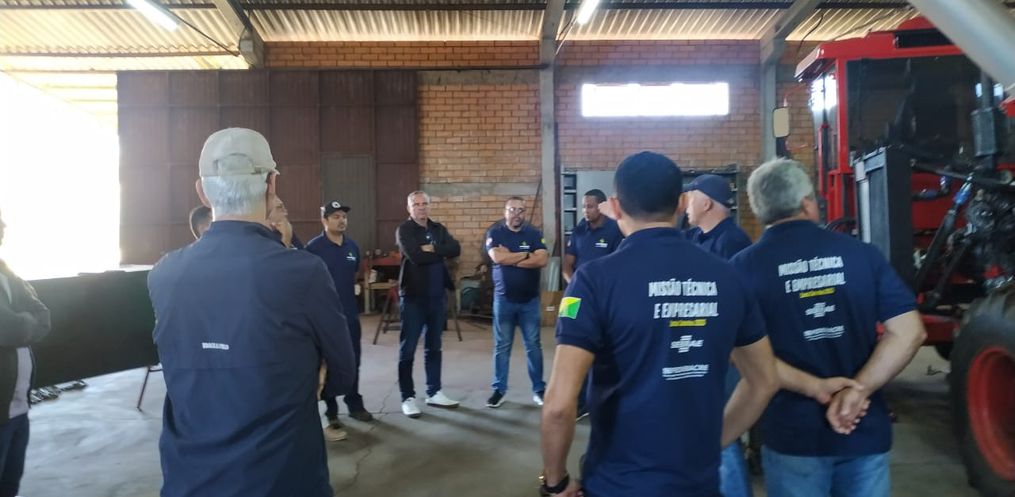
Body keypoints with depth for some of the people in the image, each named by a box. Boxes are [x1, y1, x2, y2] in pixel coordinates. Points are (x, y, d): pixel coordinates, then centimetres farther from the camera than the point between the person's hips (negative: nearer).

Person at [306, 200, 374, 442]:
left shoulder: (352, 246, 6)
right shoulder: (314, 248, -12)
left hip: (350, 313, 5)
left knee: (353, 360, 14)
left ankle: (355, 405, 30)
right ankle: (331, 415, 15)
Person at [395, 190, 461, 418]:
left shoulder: (438, 228, 11)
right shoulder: (404, 230, -6)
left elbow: (456, 249, -5)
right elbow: (415, 257, -22)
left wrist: (433, 249, -18)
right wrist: (441, 253, -9)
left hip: (437, 296, 5)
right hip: (413, 297, -5)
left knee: (433, 348, 14)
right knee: (407, 349, 1)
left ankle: (434, 392, 24)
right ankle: (408, 397, 10)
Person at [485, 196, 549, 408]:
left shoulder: (534, 234, 2)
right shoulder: (495, 233, 0)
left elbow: (542, 260, -14)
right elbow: (498, 258, -17)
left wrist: (510, 258, -14)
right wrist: (527, 255, -10)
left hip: (530, 300, 1)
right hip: (504, 299, 0)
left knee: (533, 346, 6)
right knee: (502, 346, 6)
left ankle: (539, 389, 16)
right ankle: (499, 389, 16)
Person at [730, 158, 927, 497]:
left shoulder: (745, 266, -8)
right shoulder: (860, 253, -1)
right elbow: (909, 332, -6)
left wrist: (814, 387, -14)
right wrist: (859, 390, -11)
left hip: (793, 434, -2)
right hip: (867, 430, 2)